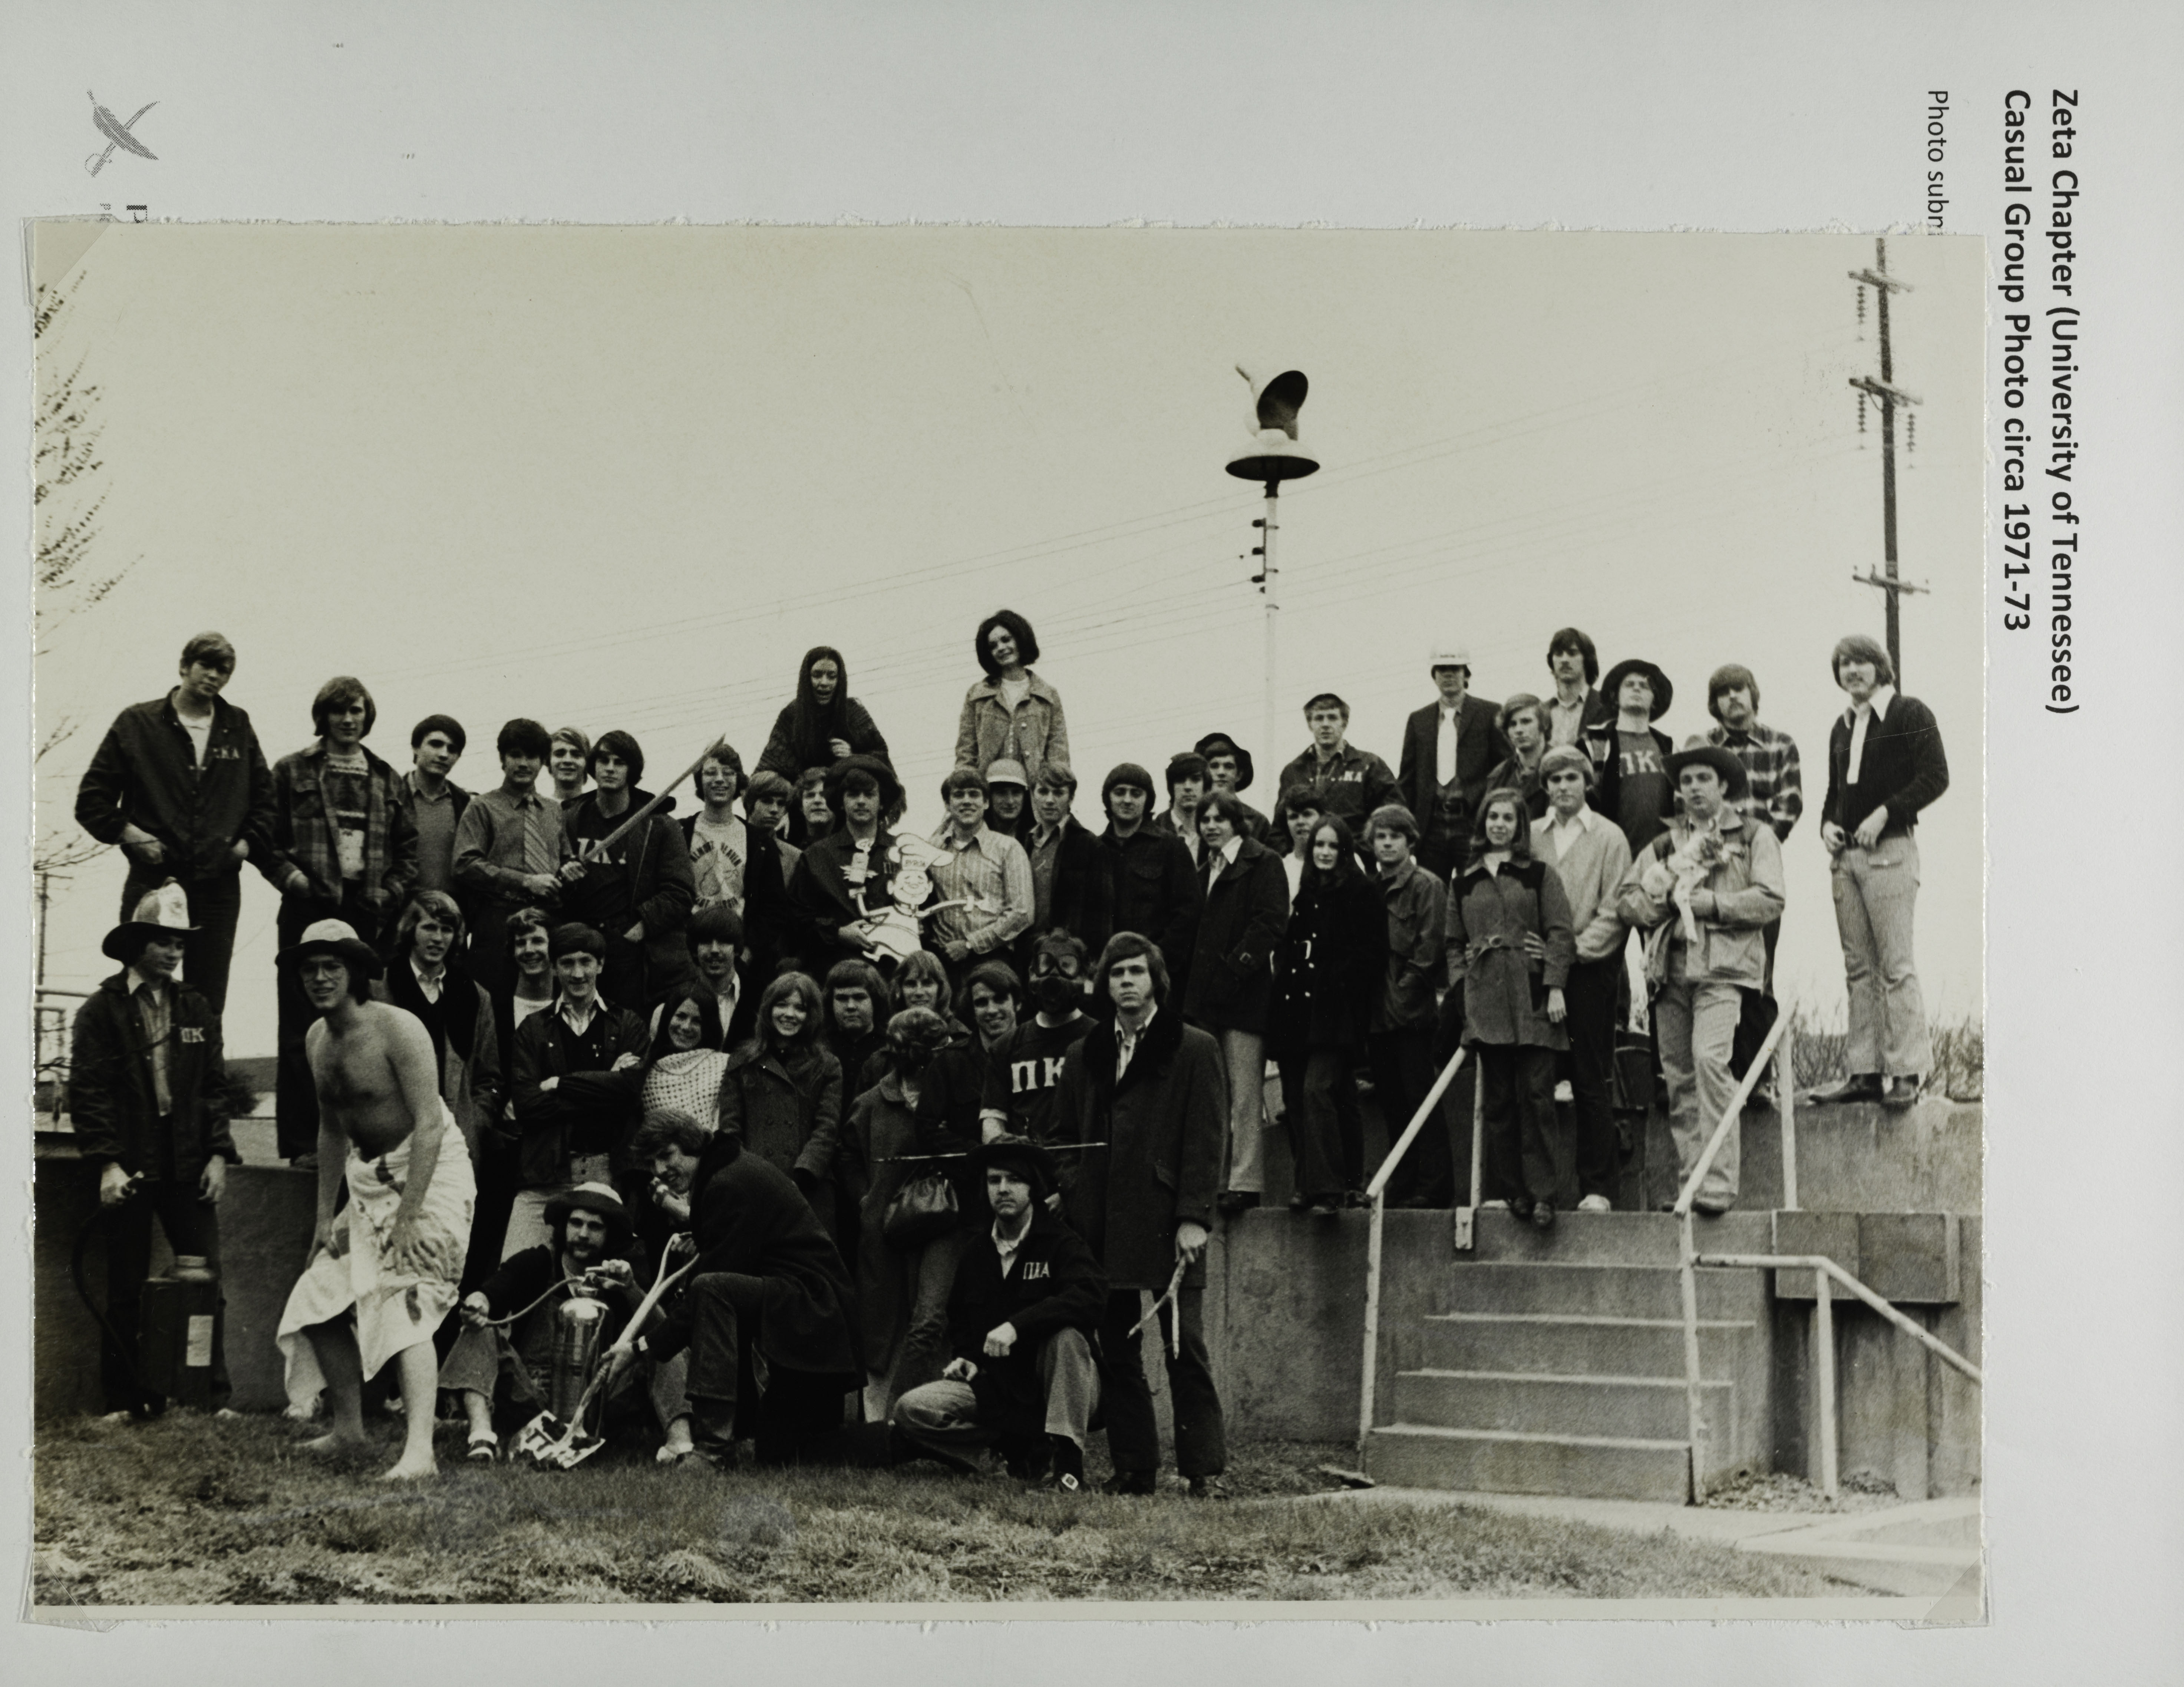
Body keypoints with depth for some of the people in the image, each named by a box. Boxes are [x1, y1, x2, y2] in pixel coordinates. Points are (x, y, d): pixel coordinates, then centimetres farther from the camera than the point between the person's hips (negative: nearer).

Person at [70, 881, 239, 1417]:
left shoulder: (196, 1009, 10)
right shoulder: (102, 1009, -1)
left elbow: (215, 1087, 11)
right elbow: (87, 1091, -6)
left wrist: (219, 1154, 2)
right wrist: (106, 1162, -13)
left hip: (189, 1169, 3)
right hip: (129, 1169, -3)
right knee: (127, 1290, 5)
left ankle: (214, 1397, 5)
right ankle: (126, 1401, 12)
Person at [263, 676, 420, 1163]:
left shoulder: (385, 778, 16)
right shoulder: (292, 772, 6)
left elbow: (408, 846, 17)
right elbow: (265, 839, 2)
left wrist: (391, 891, 3)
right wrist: (293, 878, -10)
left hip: (366, 916, 3)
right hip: (310, 913, -3)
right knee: (304, 1031, -4)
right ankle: (302, 1142, -2)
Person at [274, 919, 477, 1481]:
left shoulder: (398, 1029, -20)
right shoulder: (318, 1039, 6)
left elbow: (430, 1127, -24)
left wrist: (407, 1219, -28)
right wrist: (326, 1216, 12)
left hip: (430, 1174, -9)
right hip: (370, 1179, 9)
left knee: (406, 1303, -22)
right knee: (322, 1297, 9)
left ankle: (419, 1450, -30)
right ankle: (347, 1425, 27)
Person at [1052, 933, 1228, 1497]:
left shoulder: (1195, 1050, 3)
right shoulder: (1084, 1057, 16)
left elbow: (1206, 1138, -3)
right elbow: (1064, 1138, 17)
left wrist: (1194, 1218, -11)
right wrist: (1064, 1207, 5)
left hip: (1166, 1223, -4)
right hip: (1102, 1227, 5)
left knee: (1185, 1347, -4)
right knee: (1116, 1352, 7)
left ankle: (1205, 1469, 1)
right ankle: (1133, 1467, 13)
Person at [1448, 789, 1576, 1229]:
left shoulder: (1539, 875, 5)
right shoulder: (1465, 883, 14)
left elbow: (1560, 933, 0)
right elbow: (1454, 942, 18)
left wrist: (1555, 987, -9)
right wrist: (1461, 984, 4)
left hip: (1531, 997, -3)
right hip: (1485, 1001, 3)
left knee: (1535, 1094, -7)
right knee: (1497, 1100, 4)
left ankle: (1543, 1193, -4)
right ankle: (1510, 1190, 10)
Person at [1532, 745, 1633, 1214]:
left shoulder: (1609, 837, 2)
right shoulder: (1531, 836, 11)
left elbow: (1614, 910, -4)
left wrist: (1577, 949, -14)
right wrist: (1532, 950, -4)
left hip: (1590, 968, -3)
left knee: (1592, 1082, -1)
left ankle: (1597, 1188, 2)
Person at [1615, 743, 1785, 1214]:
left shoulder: (1755, 838, 11)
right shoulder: (1663, 846, 23)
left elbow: (1769, 900, -3)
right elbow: (1625, 901, 14)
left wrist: (1703, 901, -6)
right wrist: (1669, 895, -3)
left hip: (1722, 967, -4)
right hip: (1670, 967, 5)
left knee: (1710, 1060, -21)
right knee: (1678, 1077, 1)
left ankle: (1718, 1184, -21)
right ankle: (1687, 1186, 5)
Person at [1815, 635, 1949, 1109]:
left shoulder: (1911, 715, -1)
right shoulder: (1842, 728, 19)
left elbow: (1936, 777, -9)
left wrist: (1885, 813, -16)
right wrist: (1827, 824, 7)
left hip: (1890, 851, -7)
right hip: (1846, 855, 7)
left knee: (1896, 964, -8)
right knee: (1859, 967, 6)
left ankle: (1908, 1073, -6)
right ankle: (1865, 1072, 8)